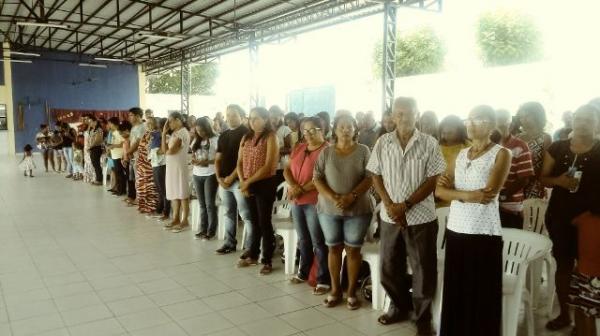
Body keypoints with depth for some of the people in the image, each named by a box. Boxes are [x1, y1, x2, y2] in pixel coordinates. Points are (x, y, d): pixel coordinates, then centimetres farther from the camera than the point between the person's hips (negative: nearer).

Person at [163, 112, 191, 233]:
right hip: (171, 167, 9)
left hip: (180, 166, -9)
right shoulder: (175, 133, 15)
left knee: (182, 195, -3)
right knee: (174, 194, 12)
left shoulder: (183, 133, -14)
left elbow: (170, 151, -18)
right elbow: (164, 149, 9)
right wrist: (164, 133, 5)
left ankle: (184, 222, 3)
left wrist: (167, 150, 2)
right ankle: (176, 219, 20)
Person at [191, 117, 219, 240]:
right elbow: (193, 156, 17)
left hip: (210, 175, -6)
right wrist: (194, 160, -6)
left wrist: (207, 162, -24)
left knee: (210, 204, -3)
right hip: (197, 175, 6)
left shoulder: (215, 139, -8)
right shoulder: (196, 141, 13)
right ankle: (203, 229, 17)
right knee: (202, 204, 10)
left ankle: (211, 231, 5)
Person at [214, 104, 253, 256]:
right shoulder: (223, 136, 16)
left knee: (246, 214, -7)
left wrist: (231, 177, -13)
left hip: (238, 180, -7)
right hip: (223, 180, 7)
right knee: (228, 213, 13)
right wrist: (219, 177, 1)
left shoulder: (245, 133, -5)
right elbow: (218, 159, 16)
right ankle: (229, 243, 24)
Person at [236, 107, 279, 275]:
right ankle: (253, 255, 29)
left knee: (264, 222, 0)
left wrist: (248, 181, -14)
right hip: (248, 185, 6)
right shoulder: (246, 137, 10)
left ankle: (267, 261, 11)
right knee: (254, 221, 16)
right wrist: (242, 182, -7)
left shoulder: (271, 137, -9)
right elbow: (240, 162, 8)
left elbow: (268, 166, -17)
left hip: (265, 184, -6)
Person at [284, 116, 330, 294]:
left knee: (318, 241, -3)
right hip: (296, 200, 7)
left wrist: (302, 189, -18)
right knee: (303, 239, 17)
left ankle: (324, 280, 5)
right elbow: (287, 170, 10)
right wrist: (293, 186, -9)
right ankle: (303, 272, 30)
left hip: (315, 201, -7)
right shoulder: (298, 148, 14)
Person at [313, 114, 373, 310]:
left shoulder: (363, 151, 1)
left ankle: (351, 292, 18)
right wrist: (333, 198, -15)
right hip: (329, 208, 2)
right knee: (334, 248, 10)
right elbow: (317, 178, -1)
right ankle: (335, 290, 23)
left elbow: (369, 178, -5)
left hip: (357, 209, -1)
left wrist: (351, 196, -18)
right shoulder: (326, 152, 4)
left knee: (353, 250, 5)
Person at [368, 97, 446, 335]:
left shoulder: (429, 143, -5)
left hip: (421, 217, -3)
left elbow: (433, 180, -8)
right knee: (389, 267, 13)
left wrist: (405, 205, -14)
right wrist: (389, 205, -9)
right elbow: (376, 176, 4)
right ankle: (399, 307, 34)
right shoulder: (383, 143, 2)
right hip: (389, 216, 3)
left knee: (424, 270, 5)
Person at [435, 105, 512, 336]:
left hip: (484, 232, -5)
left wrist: (454, 190, -6)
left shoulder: (501, 154, -3)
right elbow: (440, 190, 4)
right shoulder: (461, 154, 13)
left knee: (481, 296, 3)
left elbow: (489, 195, -16)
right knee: (455, 292, 9)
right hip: (456, 229, 5)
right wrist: (467, 195, -12)